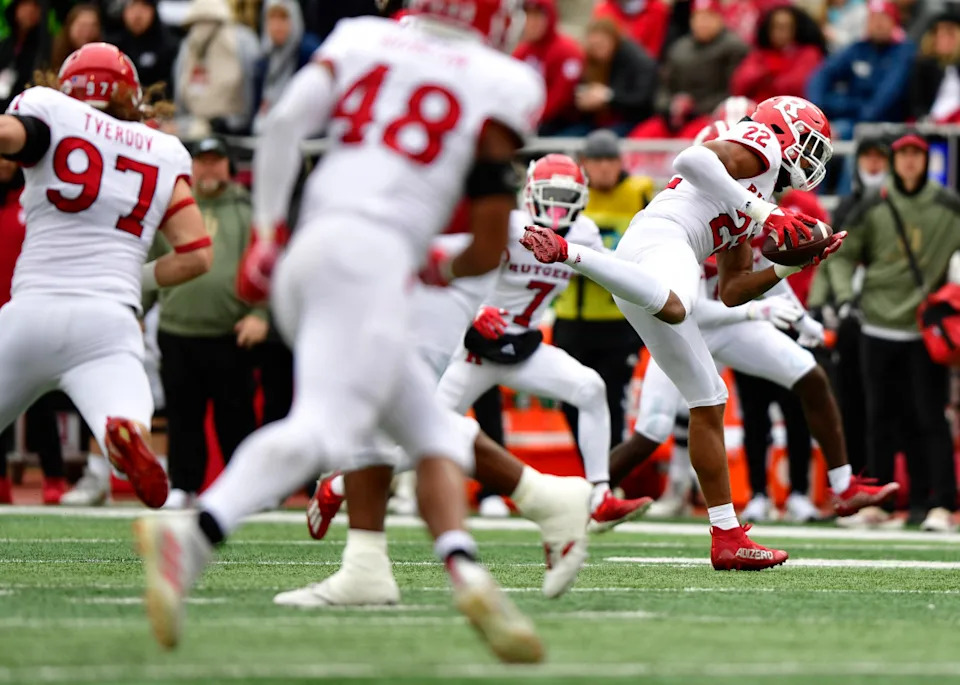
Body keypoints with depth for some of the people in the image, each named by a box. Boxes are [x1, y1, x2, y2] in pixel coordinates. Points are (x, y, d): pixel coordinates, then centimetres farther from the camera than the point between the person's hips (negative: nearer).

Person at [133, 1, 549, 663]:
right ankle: (191, 536, -42)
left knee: (434, 431, 12)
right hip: (372, 253, -7)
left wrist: (266, 229, 9)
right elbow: (491, 246, 8)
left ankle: (466, 573, -9)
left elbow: (286, 119, 3)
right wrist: (446, 269, 29)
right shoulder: (498, 86, 9)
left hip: (302, 259, 7)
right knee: (325, 424, -21)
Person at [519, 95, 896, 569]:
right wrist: (764, 214, -9)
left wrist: (793, 265, 23)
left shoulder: (746, 211, 36)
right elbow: (691, 160, -10)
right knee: (672, 307, -45)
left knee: (707, 401, 11)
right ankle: (566, 253, -43)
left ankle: (727, 538, 12)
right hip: (659, 238, -10)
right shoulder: (759, 147, 10)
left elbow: (731, 291, 33)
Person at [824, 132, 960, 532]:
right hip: (878, 327, 2)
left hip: (926, 330, -2)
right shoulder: (873, 208, 6)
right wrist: (844, 296, -4)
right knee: (882, 418, 6)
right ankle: (877, 502, 13)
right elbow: (844, 256, 11)